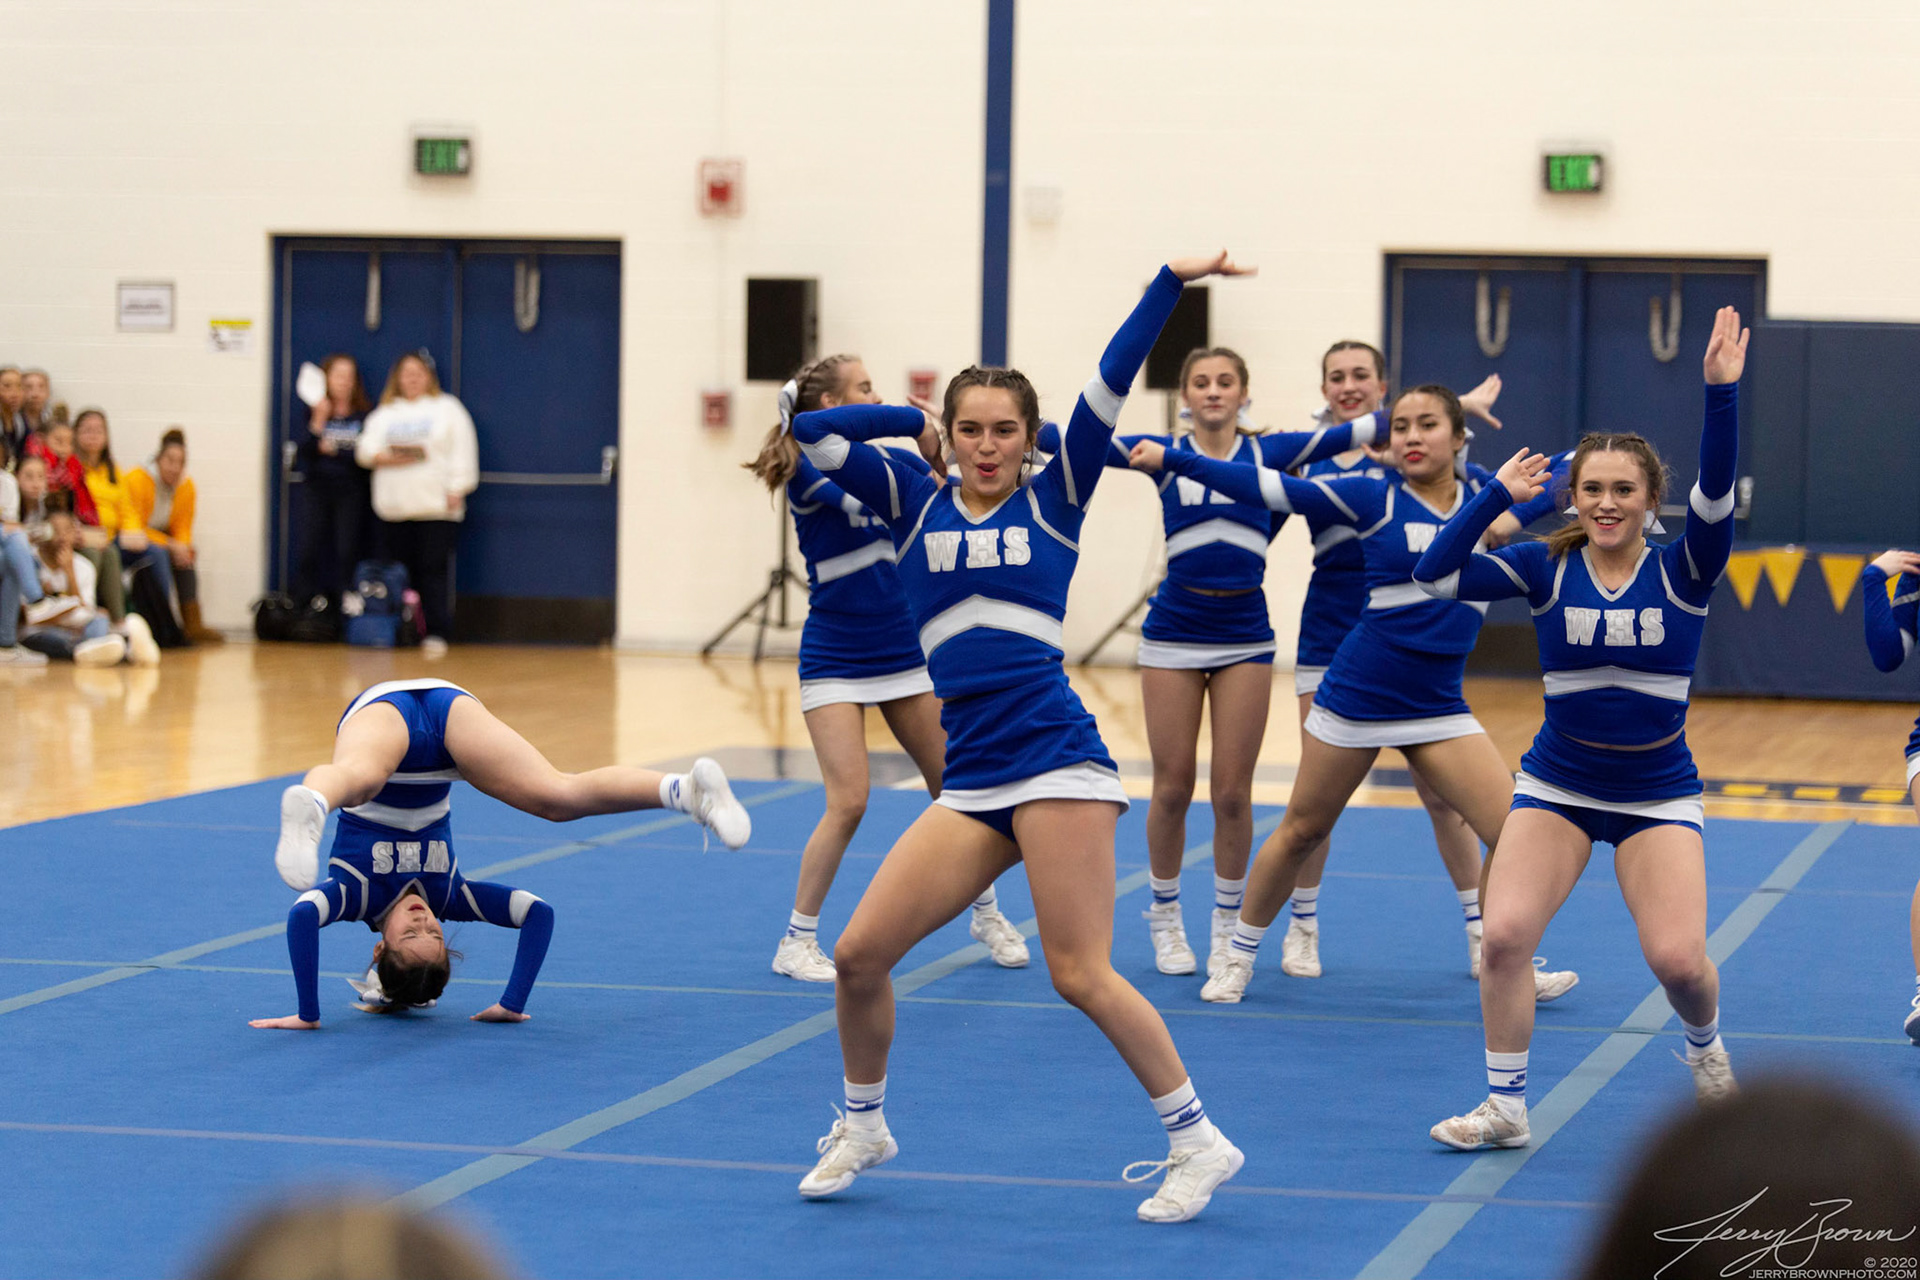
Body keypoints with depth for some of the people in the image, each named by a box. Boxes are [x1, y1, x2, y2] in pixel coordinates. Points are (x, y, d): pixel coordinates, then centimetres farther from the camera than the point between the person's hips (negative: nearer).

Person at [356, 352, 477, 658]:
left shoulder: (448, 409, 8)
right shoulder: (383, 414, 18)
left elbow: (462, 452, 2)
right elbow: (364, 449, 9)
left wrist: (456, 490, -8)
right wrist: (383, 457, -12)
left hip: (436, 505, -3)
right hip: (395, 508, 3)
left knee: (434, 570, -10)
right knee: (403, 572, 3)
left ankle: (437, 633, -11)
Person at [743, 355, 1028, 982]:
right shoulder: (808, 473, -12)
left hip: (904, 654, 6)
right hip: (835, 663, -6)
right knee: (848, 802, -15)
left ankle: (987, 913, 30)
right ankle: (796, 942, -2)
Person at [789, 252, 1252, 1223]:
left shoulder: (1054, 497, 7)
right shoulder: (917, 505, 13)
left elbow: (1111, 385, 0)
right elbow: (813, 431, 8)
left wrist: (1170, 283, -5)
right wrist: (919, 421, 12)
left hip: (1056, 762, -4)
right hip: (970, 782, 4)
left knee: (1081, 975, -10)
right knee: (858, 955, 0)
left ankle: (1197, 1142, 2)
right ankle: (861, 1127, 23)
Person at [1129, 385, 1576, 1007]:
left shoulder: (1483, 493, 3)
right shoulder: (1374, 497, -6)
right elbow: (1269, 486, -7)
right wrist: (1171, 459, -8)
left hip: (1437, 709, 2)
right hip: (1355, 697, -2)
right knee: (1301, 831, 10)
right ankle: (1239, 955, 29)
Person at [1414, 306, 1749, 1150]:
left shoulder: (1681, 571, -7)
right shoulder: (1546, 568, -4)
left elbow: (1716, 494, -26)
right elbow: (1436, 575, -15)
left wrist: (1721, 393, -37)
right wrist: (1499, 494, -18)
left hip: (1657, 793, -1)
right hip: (1556, 785, 1)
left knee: (1679, 959, -13)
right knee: (1503, 934, -15)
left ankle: (1705, 1044, 24)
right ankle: (1506, 1108, 2)